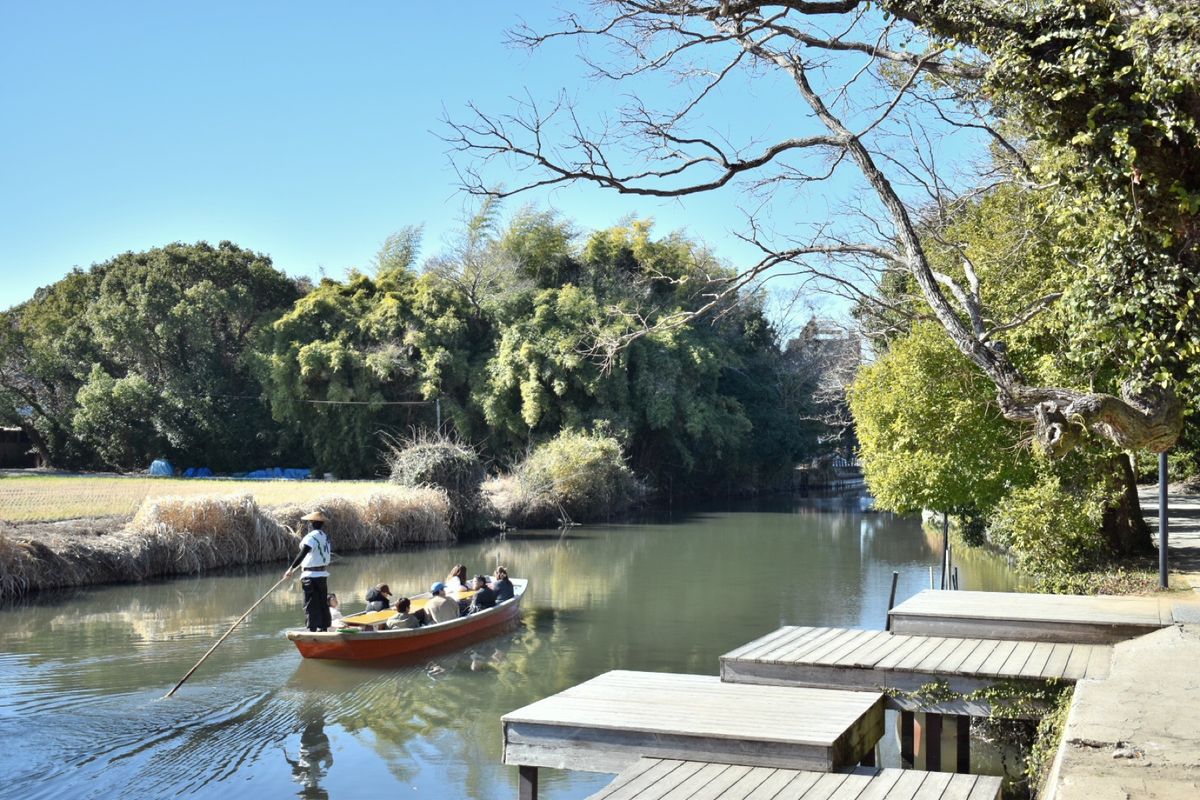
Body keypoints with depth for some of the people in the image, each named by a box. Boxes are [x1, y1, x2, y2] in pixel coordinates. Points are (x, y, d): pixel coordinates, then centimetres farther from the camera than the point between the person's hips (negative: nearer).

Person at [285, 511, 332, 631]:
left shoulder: (312, 536, -15)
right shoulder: (325, 537, 13)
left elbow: (303, 553, -26)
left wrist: (291, 568, -27)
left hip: (311, 576, -9)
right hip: (323, 575, 9)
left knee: (311, 605, -6)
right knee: (323, 603, 15)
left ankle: (312, 630, -8)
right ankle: (324, 628, 21)